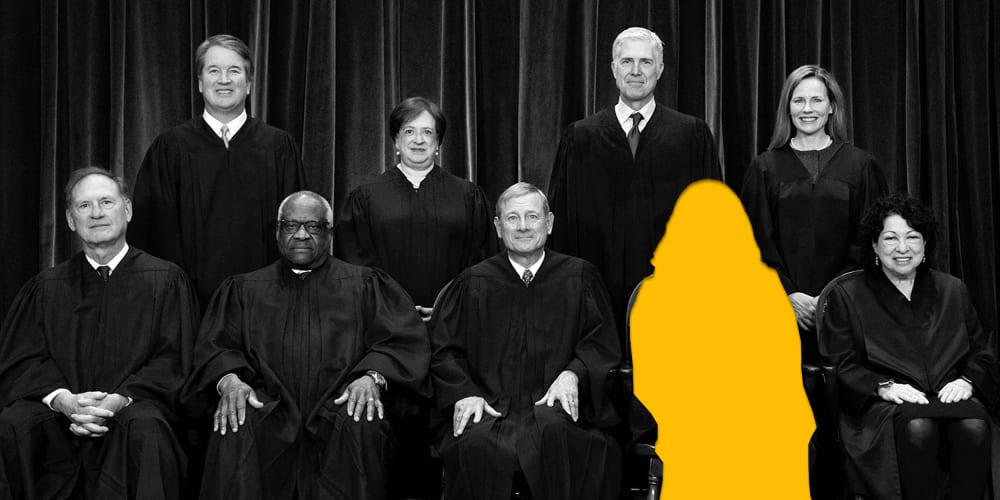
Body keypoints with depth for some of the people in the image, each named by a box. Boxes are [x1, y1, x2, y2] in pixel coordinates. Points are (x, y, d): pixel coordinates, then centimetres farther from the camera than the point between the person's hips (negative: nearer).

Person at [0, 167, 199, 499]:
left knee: (145, 427, -36)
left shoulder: (164, 281, 10)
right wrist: (63, 400, -15)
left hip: (130, 410, -2)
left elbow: (172, 360, 1)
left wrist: (119, 400, -17)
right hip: (58, 414, 2)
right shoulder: (47, 287, 16)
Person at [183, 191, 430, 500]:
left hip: (337, 406, 0)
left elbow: (404, 340, 5)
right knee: (235, 428, -32)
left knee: (361, 426, -34)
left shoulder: (364, 285, 17)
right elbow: (215, 346, 11)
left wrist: (373, 376, -16)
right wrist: (228, 379, -13)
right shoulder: (245, 289, 22)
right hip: (269, 410, 1)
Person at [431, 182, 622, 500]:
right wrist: (465, 393, -8)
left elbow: (602, 343, 10)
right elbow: (445, 350, 11)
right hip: (490, 407, 0)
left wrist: (572, 373, -11)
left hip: (555, 405, 0)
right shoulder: (473, 283, 13)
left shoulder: (579, 277, 12)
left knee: (554, 432, -35)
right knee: (477, 445, -33)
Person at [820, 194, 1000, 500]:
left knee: (975, 426, -32)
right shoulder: (846, 294, 9)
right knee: (917, 427, -37)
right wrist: (885, 387, -14)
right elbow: (842, 365, 3)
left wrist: (966, 381, -4)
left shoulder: (952, 290, 20)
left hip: (949, 395, 3)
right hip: (882, 404, -3)